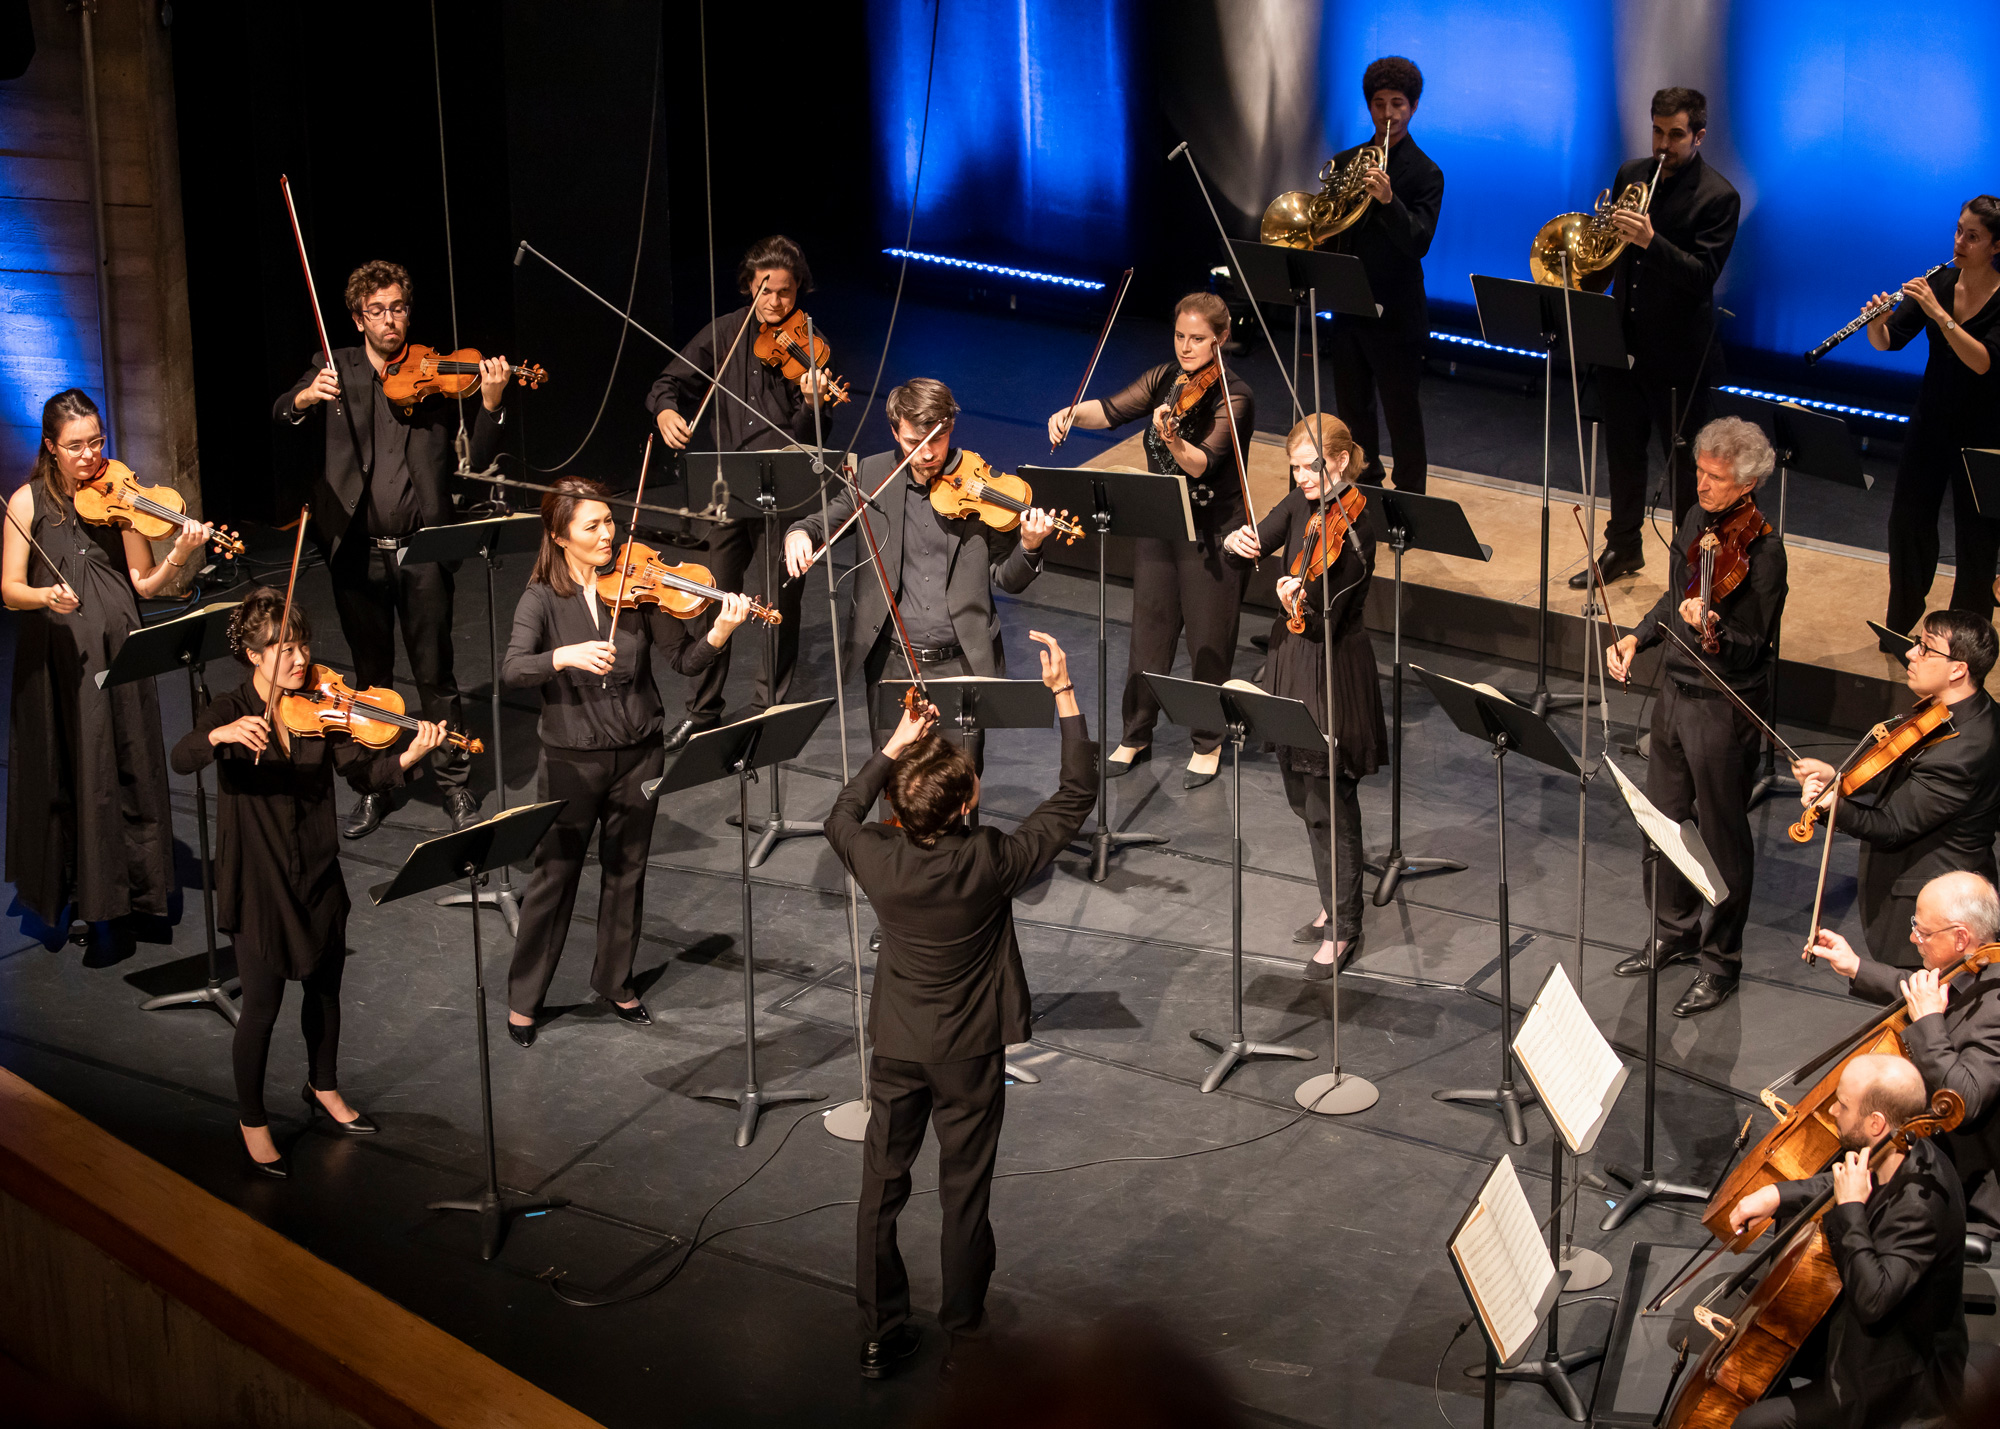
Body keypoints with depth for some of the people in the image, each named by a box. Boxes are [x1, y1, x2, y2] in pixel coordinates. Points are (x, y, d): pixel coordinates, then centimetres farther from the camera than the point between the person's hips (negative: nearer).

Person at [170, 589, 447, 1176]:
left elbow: (361, 769, -9)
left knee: (324, 988, 20)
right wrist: (222, 735, -51)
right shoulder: (230, 711, -12)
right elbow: (181, 759, -29)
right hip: (258, 882, -5)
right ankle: (252, 1122, 21)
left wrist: (409, 756, -29)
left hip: (317, 876, 5)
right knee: (261, 1006, 2)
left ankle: (324, 1088, 44)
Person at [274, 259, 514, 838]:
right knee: (371, 677, 12)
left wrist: (491, 402, -21)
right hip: (357, 551, 2)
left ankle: (455, 784, 14)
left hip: (420, 549, -1)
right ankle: (374, 788, 22)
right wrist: (307, 397, -27)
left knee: (435, 673, 2)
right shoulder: (336, 369, 7)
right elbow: (281, 414, -4)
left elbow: (477, 459, -3)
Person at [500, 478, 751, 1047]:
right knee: (554, 876, 6)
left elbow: (685, 660, -8)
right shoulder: (543, 599, -9)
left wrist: (719, 632, -27)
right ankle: (523, 997, 21)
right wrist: (565, 655, -40)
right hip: (572, 758, -2)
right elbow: (512, 669, -23)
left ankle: (615, 982, 34)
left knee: (626, 872, 15)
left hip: (638, 754, 3)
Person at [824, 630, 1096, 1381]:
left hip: (896, 1047, 2)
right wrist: (1065, 693, -12)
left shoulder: (878, 858, -19)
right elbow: (1076, 795, -13)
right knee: (964, 1197, 11)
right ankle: (963, 1338, 22)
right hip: (970, 1051, -2)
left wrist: (894, 746, 6)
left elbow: (842, 815, 7)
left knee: (880, 1190, 15)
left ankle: (879, 1335, 25)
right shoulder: (991, 863, -25)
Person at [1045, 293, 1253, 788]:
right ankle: (1136, 737, 29)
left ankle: (1208, 744, 24)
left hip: (1212, 534, -6)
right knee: (1148, 633, 14)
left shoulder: (1233, 396, -17)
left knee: (1208, 641, 6)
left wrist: (1172, 440, -48)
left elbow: (1202, 464, -29)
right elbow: (1112, 410, -4)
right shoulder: (1164, 379, 3)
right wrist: (1072, 413, -23)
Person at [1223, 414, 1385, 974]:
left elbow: (1326, 623, -26)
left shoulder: (1354, 530, -22)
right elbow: (1261, 539, -7)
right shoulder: (1302, 502, 1)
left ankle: (1343, 928, 14)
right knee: (1303, 795, 19)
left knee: (1329, 804, 0)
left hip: (1333, 672, -8)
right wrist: (1241, 542, -30)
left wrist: (1301, 604, -47)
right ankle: (1332, 901, 36)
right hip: (1291, 656, 8)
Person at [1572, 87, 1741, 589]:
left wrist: (1650, 241, -33)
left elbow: (1703, 274, -20)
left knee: (1684, 462, 2)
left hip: (1678, 352, -6)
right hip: (1623, 339, 6)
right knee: (1622, 450, 17)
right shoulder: (1631, 174, 7)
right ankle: (1624, 546, 32)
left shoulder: (1718, 197, -12)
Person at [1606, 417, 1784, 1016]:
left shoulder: (1761, 551, -22)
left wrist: (1713, 629, -42)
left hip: (1723, 708, -8)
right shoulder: (1698, 519, 2)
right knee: (1665, 820, 21)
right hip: (1675, 690, 8)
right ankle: (1676, 934, 40)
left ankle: (1721, 961, 20)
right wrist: (1636, 637, 5)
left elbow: (1752, 650, -23)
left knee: (1723, 837, 5)